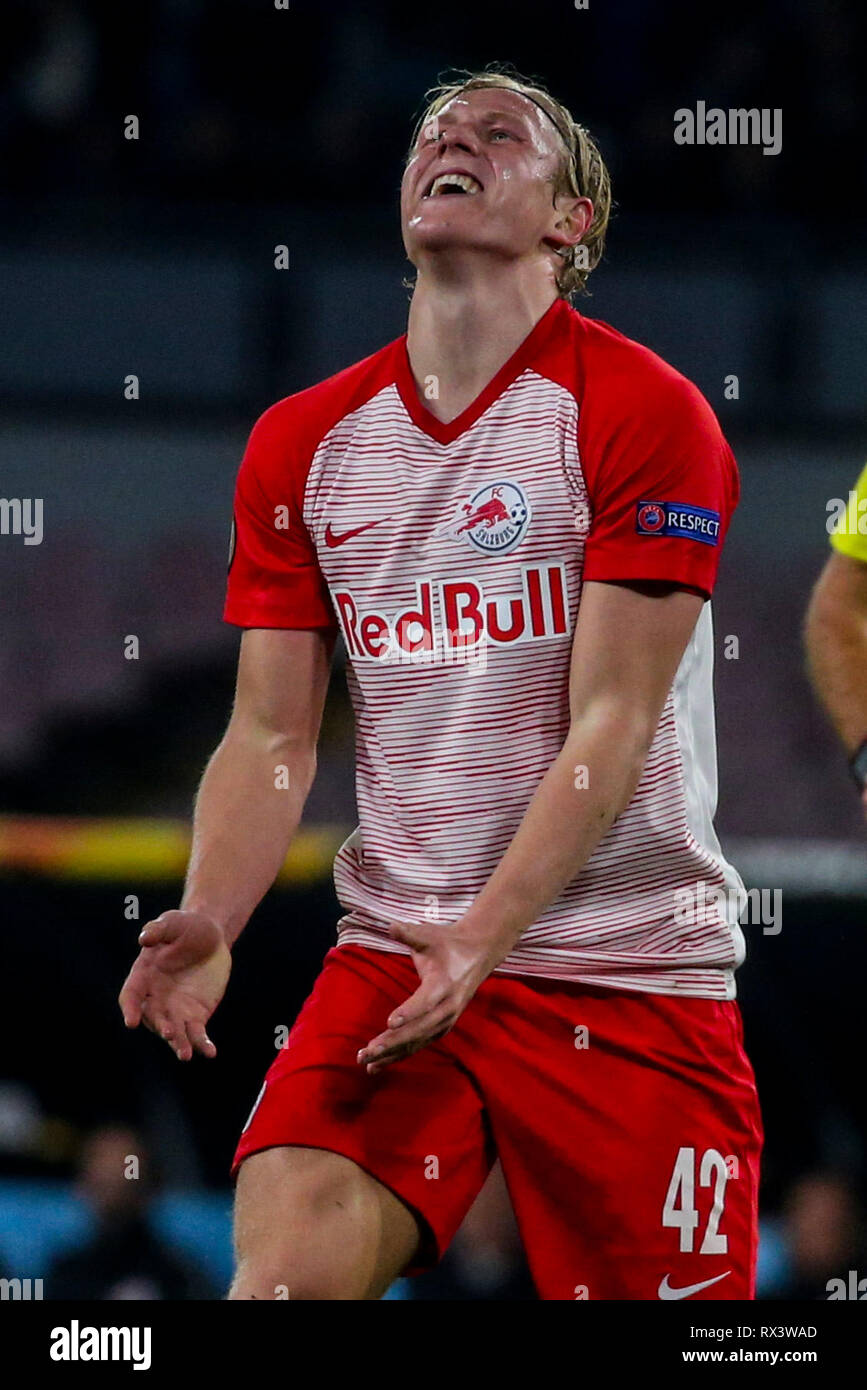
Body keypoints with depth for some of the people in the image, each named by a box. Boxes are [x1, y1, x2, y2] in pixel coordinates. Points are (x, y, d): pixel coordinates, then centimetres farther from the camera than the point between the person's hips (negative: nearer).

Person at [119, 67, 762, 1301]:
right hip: (395, 955, 3)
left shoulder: (647, 416, -6)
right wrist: (210, 921, -11)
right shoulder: (303, 440, 9)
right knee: (286, 1260, -19)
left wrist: (485, 938, -22)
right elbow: (273, 736, 8)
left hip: (628, 969, -3)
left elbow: (610, 724, -11)